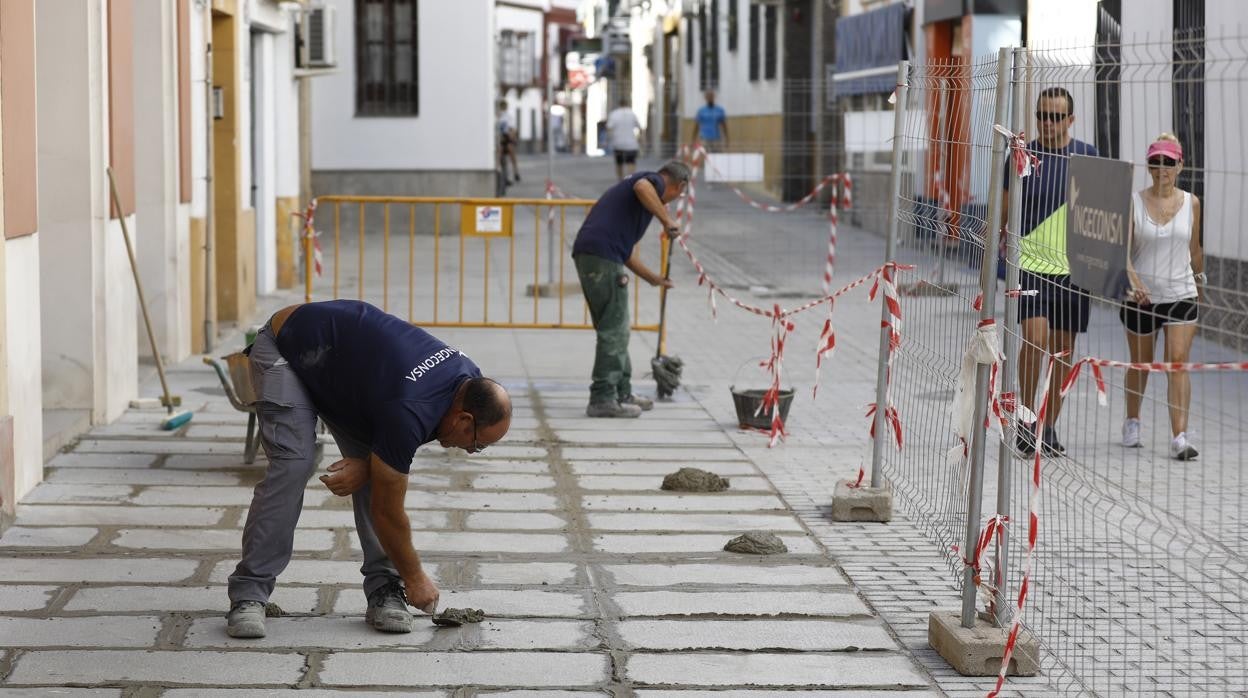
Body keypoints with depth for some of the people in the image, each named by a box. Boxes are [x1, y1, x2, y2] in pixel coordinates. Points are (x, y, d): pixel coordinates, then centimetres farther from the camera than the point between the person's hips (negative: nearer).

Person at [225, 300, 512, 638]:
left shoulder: (469, 380, -14)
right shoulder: (408, 411, -36)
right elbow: (387, 510, -23)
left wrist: (366, 463, -14)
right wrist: (415, 578, -11)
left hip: (341, 364, 8)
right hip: (284, 351, -8)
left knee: (376, 474, -7)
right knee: (292, 466, -22)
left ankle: (384, 589, 0)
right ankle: (248, 595, -16)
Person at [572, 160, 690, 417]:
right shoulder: (654, 181, 4)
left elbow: (628, 252, 31)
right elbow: (642, 187, -25)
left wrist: (653, 278, 36)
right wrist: (666, 219, -15)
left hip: (587, 255, 9)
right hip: (602, 256, -9)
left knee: (615, 330, 18)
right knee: (613, 331, -4)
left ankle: (622, 393, 26)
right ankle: (602, 399, -3)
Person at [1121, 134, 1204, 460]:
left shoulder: (1191, 203, 2)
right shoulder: (1133, 202, -5)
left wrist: (1200, 278, 21)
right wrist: (1133, 279, -28)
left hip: (1182, 295, 1)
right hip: (1141, 296, -1)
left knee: (1178, 362, -11)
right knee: (1140, 364, 13)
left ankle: (1179, 437, -14)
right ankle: (1132, 422, 36)